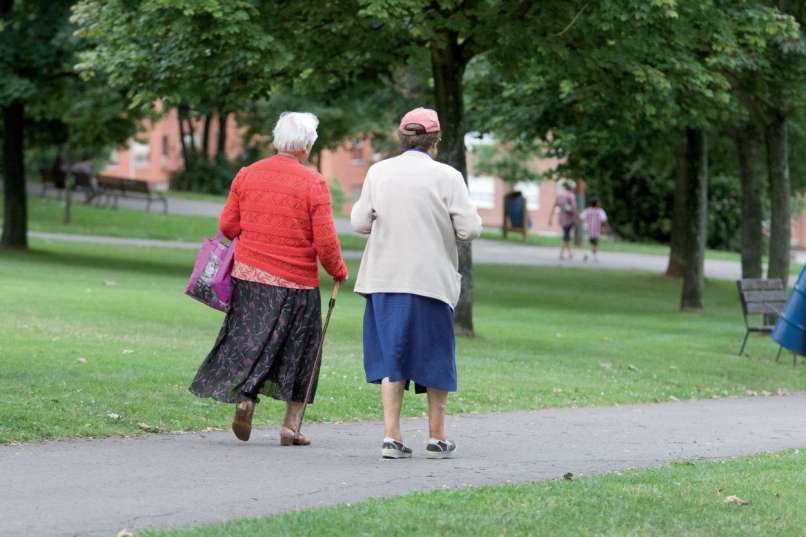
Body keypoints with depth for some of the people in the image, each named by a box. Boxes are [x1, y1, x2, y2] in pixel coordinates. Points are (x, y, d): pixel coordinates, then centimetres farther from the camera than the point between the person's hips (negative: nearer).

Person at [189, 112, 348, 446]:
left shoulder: (247, 175, 2)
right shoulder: (314, 183, -10)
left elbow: (227, 225, 5)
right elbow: (325, 242, -12)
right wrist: (339, 271, 6)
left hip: (248, 276, 3)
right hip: (296, 282, -3)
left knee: (251, 342, 14)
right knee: (299, 352, 10)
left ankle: (245, 397, -10)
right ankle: (291, 424, 10)